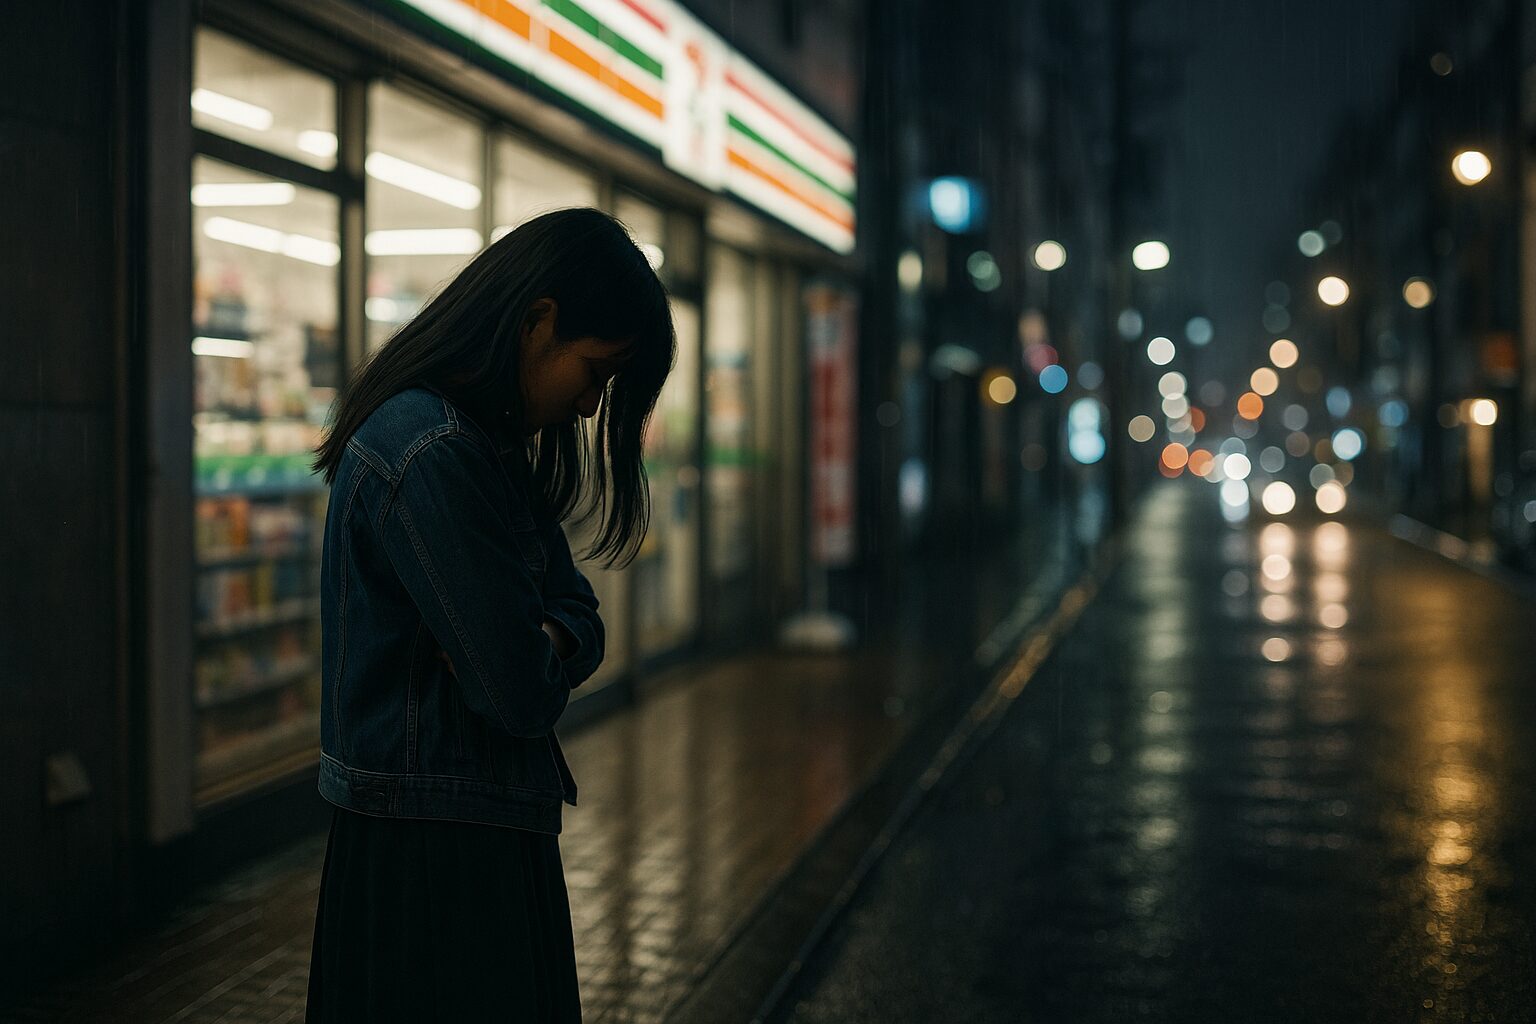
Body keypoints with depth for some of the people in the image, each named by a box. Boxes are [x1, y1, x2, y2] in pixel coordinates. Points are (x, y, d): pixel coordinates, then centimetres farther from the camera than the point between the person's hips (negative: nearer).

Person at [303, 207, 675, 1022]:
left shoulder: (490, 442, 9)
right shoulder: (432, 453, -24)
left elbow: (576, 610, 9)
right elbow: (520, 693, -24)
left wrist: (547, 642, -12)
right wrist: (550, 661, -3)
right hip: (434, 850, -10)